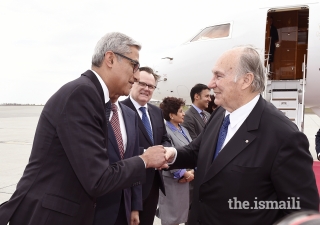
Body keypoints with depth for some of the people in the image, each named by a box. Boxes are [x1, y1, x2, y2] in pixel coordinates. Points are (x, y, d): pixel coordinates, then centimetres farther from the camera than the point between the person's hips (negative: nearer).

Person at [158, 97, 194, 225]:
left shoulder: (183, 130, 10)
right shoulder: (164, 131, -16)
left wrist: (192, 171, -7)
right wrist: (184, 173, -14)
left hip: (186, 179, 7)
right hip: (173, 180, -7)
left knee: (181, 212, 16)